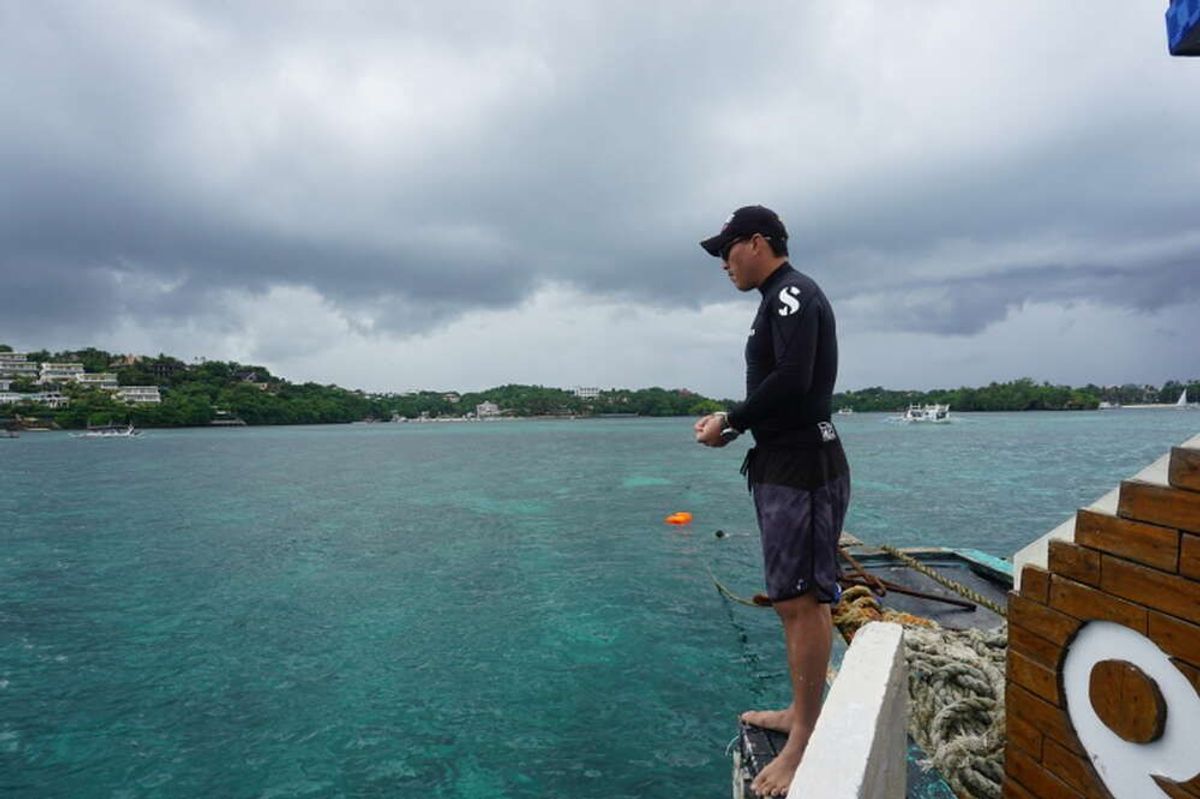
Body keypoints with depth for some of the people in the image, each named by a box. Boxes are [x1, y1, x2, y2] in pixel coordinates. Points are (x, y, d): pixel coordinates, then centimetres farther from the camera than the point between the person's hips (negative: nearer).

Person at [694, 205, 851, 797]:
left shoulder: (792, 293, -10)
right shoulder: (781, 299, 20)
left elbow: (792, 379, -23)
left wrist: (731, 422, -12)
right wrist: (736, 423, 6)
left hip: (802, 467, -10)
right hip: (786, 464, 10)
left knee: (801, 600, -5)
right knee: (796, 598, 16)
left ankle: (805, 741, 6)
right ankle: (801, 711, 29)